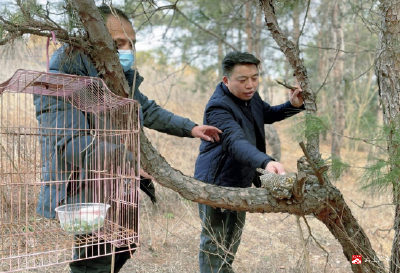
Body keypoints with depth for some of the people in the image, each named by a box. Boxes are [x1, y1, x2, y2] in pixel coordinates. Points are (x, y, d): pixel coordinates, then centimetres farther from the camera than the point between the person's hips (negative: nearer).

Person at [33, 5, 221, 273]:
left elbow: (149, 111, 21)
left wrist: (189, 127, 18)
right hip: (83, 194, -8)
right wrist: (129, 160, -43)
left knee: (123, 248, 21)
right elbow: (70, 144, -32)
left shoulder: (123, 78, 6)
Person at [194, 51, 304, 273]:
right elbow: (236, 142, -42)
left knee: (232, 242, 24)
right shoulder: (218, 107, -27)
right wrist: (266, 163, -60)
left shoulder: (250, 96, 1)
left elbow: (268, 114, 19)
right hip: (217, 184, -9)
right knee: (213, 243, 2)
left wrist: (292, 106, -1)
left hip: (241, 183, 9)